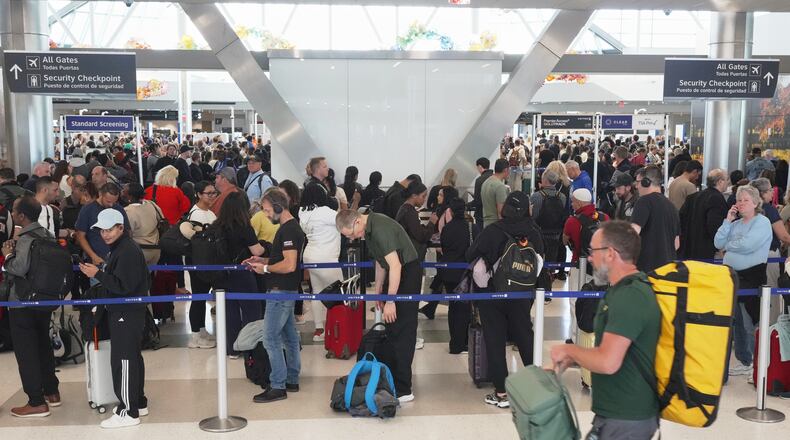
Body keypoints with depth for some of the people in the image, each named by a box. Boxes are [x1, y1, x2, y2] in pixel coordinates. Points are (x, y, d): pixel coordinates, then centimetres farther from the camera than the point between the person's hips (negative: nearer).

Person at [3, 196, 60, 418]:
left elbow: (19, 268, -30)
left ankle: (37, 403, 4)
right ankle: (51, 392, 29)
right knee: (43, 345, 19)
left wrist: (8, 254, -11)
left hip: (23, 304, -8)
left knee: (25, 351, 0)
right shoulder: (47, 235, 6)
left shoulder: (25, 239, -19)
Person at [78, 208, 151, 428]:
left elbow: (123, 286, -24)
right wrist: (101, 273, 8)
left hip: (127, 314, -11)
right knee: (132, 357, 17)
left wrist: (98, 274, -20)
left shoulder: (128, 251, -19)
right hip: (128, 311, 11)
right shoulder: (120, 248, 14)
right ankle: (138, 403, 27)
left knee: (122, 360, -6)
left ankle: (128, 412, 1)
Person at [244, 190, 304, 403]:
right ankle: (291, 380, 23)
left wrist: (265, 268, -13)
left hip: (281, 291, -10)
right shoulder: (290, 227, 14)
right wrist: (262, 260, 11)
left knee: (271, 338, -6)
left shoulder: (288, 230, -18)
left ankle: (277, 387, -1)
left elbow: (289, 265, -24)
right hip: (287, 290, 10)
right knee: (289, 336, 14)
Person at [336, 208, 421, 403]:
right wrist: (378, 290, 19)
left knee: (401, 331, -8)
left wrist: (390, 301, -24)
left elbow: (395, 266, -27)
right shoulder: (369, 229, 6)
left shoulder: (380, 229, -25)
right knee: (392, 330, 15)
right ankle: (393, 377, 25)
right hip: (395, 274, 10)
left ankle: (403, 390, -4)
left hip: (407, 273, -10)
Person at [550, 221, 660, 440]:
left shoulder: (628, 297, -23)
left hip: (626, 419, -9)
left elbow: (608, 362, -30)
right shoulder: (631, 288, 11)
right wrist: (575, 358, 7)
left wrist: (569, 350, -14)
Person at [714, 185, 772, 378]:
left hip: (751, 277, -7)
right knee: (734, 320, 12)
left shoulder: (762, 222, -7)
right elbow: (718, 243, 6)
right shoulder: (736, 223, 15)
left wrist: (728, 245, -2)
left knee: (746, 322, -2)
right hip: (731, 275, 7)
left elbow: (747, 245, -21)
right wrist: (728, 221, -1)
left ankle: (746, 362, 9)